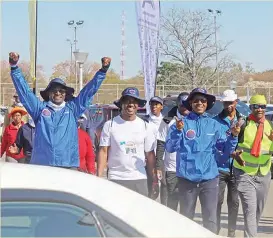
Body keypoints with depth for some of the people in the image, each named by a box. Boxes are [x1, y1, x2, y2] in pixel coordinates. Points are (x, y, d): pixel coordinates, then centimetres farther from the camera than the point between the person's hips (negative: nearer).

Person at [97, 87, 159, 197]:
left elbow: (150, 155, 9)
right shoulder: (110, 125, 2)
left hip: (140, 180, 2)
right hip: (116, 179, -2)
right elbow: (103, 152, 0)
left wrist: (155, 180, 4)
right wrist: (99, 178, -8)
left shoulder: (145, 126, 8)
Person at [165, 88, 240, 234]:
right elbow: (170, 148, -10)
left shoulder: (214, 125, 7)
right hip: (187, 178, -1)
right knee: (186, 217, 11)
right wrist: (178, 131, -26)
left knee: (210, 218, 5)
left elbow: (226, 149, 5)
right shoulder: (181, 123, -1)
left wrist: (233, 136, -13)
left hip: (209, 178, 1)